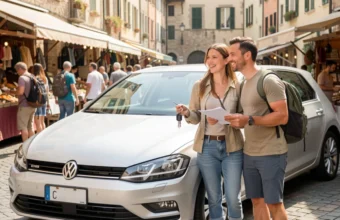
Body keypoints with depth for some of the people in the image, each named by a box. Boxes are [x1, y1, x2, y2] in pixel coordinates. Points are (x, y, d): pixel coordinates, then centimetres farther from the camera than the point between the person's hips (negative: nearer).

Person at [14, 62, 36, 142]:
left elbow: (20, 91, -23)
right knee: (30, 126, 16)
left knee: (23, 127, -1)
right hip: (32, 105, 8)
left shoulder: (22, 78, -14)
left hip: (24, 106, -8)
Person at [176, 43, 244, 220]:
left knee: (233, 198, 2)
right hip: (207, 147, 1)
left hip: (232, 147, -1)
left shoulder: (237, 86, 0)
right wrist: (187, 113, -15)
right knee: (214, 198, 10)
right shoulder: (199, 86, 4)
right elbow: (196, 118, 7)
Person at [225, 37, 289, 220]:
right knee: (257, 201, 12)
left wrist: (248, 120, -25)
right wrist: (235, 120, 2)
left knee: (274, 204, -3)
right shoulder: (244, 84, 15)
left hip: (271, 154, -8)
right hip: (249, 154, 8)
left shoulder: (269, 81, -12)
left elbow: (282, 117, -18)